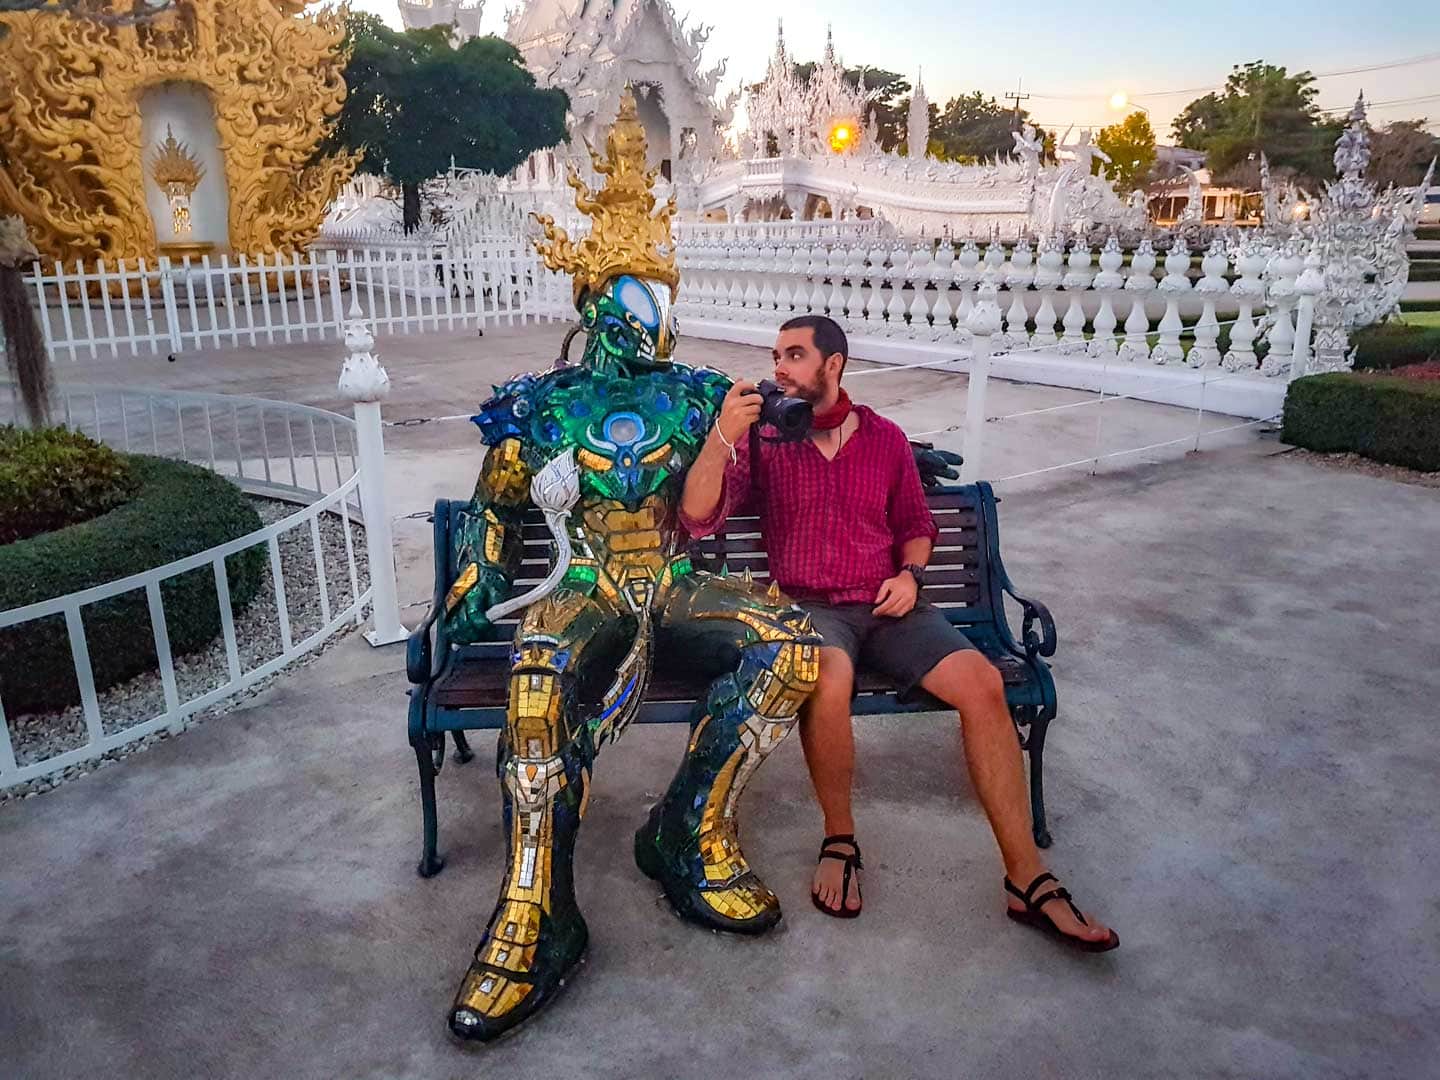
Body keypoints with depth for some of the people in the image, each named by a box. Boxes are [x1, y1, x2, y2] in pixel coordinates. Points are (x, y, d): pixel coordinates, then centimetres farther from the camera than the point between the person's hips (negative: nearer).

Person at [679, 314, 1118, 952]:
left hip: (886, 605, 3)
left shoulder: (885, 439, 11)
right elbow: (699, 519, -8)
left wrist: (910, 574, 1)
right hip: (808, 606, -2)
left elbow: (916, 524, 22)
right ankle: (840, 839, -11)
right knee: (830, 677, -37)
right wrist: (722, 437, -21)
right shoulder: (764, 438, 4)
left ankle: (1027, 880, -11)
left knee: (982, 682, -20)